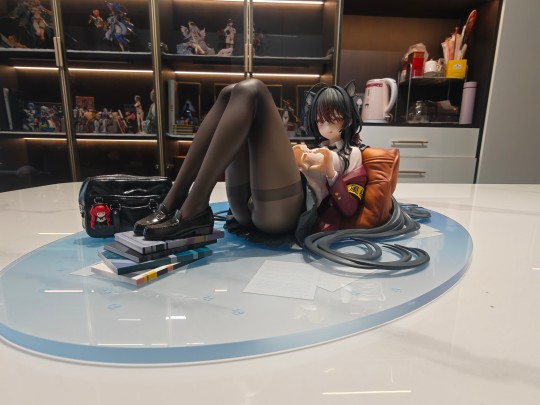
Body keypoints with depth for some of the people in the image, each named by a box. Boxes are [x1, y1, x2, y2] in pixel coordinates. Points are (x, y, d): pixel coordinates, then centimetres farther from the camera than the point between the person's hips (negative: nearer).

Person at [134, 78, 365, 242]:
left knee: (249, 91, -13)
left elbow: (351, 209, 10)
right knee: (232, 94, -2)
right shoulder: (312, 149, 41)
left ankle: (194, 211, -28)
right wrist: (292, 160, 4)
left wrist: (330, 172, -1)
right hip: (248, 207, 5)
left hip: (282, 209, -5)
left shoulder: (351, 154, 30)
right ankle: (174, 201, -17)